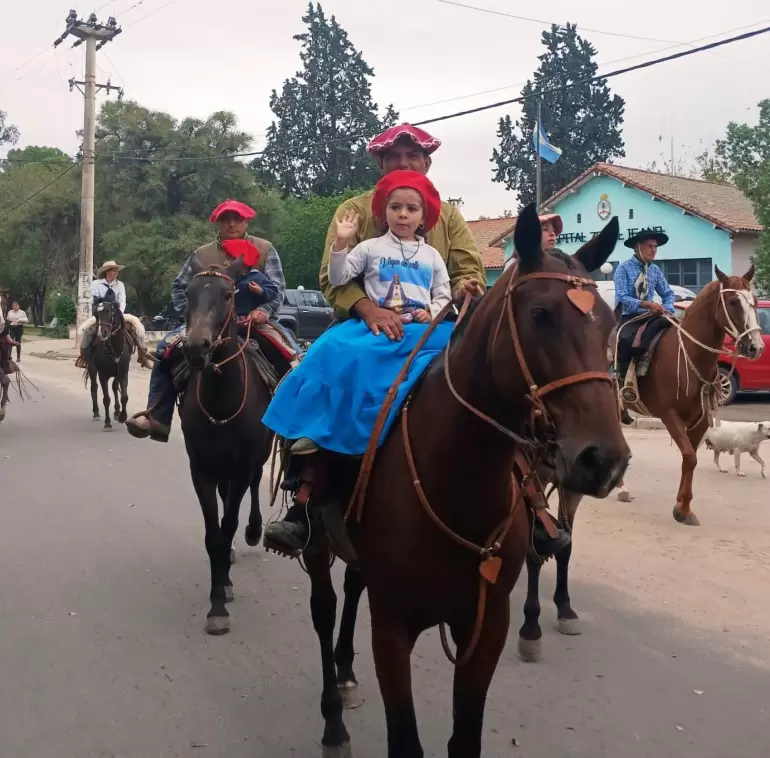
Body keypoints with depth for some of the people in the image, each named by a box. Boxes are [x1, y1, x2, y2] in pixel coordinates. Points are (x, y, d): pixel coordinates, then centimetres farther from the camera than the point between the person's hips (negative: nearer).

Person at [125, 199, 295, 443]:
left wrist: (264, 310, -23)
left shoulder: (264, 249, 2)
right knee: (166, 348, -17)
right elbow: (179, 287, 13)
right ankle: (156, 418, -16)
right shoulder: (203, 254, 6)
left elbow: (277, 287, -4)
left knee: (291, 353, -28)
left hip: (253, 320, -2)